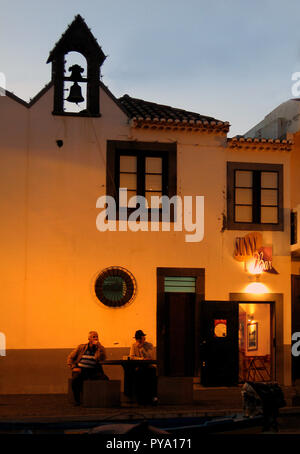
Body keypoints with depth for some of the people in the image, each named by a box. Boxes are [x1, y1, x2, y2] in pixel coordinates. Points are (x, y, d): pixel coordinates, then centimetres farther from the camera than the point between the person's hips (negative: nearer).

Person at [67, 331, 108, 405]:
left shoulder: (100, 348, 10)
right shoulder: (81, 347, 11)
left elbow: (102, 358, -12)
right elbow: (70, 358, 14)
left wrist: (98, 345, -14)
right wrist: (73, 367, -3)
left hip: (93, 371, 1)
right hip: (81, 370, -1)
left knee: (105, 378, -28)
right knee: (75, 379, -34)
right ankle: (77, 400, -15)